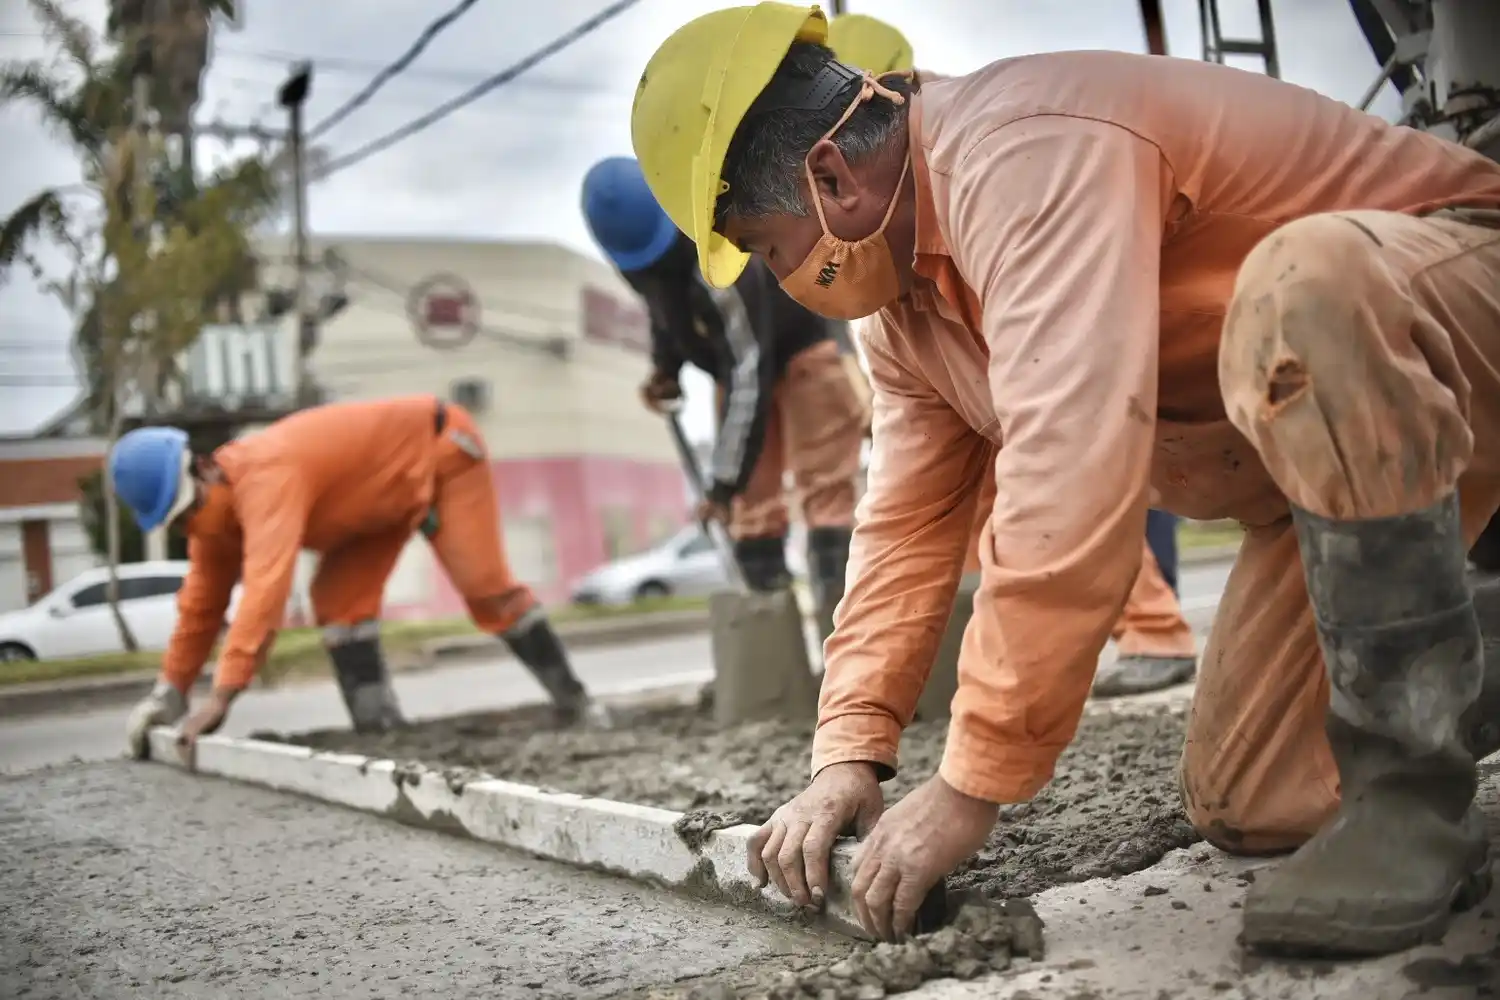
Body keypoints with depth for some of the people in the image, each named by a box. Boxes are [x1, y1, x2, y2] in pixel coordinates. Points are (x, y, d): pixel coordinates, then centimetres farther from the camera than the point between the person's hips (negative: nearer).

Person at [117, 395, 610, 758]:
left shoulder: (264, 475, -38)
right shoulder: (216, 500, -8)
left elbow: (265, 587, -47)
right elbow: (201, 602, 2)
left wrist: (220, 697, -47)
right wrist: (170, 691, 0)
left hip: (441, 449, -9)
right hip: (386, 488, 9)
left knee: (484, 586, -14)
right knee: (338, 601, -5)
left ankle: (574, 702, -2)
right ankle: (380, 726, -2)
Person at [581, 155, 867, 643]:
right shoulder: (640, 244, -13)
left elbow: (748, 375, -39)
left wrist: (726, 478, -39)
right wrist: (665, 363, -7)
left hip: (797, 352, -7)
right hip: (739, 364, 7)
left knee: (823, 492, -13)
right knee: (752, 504, 4)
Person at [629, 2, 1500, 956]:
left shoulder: (1023, 157, -31)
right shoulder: (905, 309, 1)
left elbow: (1072, 487, -39)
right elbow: (908, 529, 3)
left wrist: (971, 787, -32)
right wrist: (849, 755, -6)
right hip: (1326, 458, 8)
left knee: (1300, 295, -42)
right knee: (1248, 805, 0)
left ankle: (1416, 799, -29)